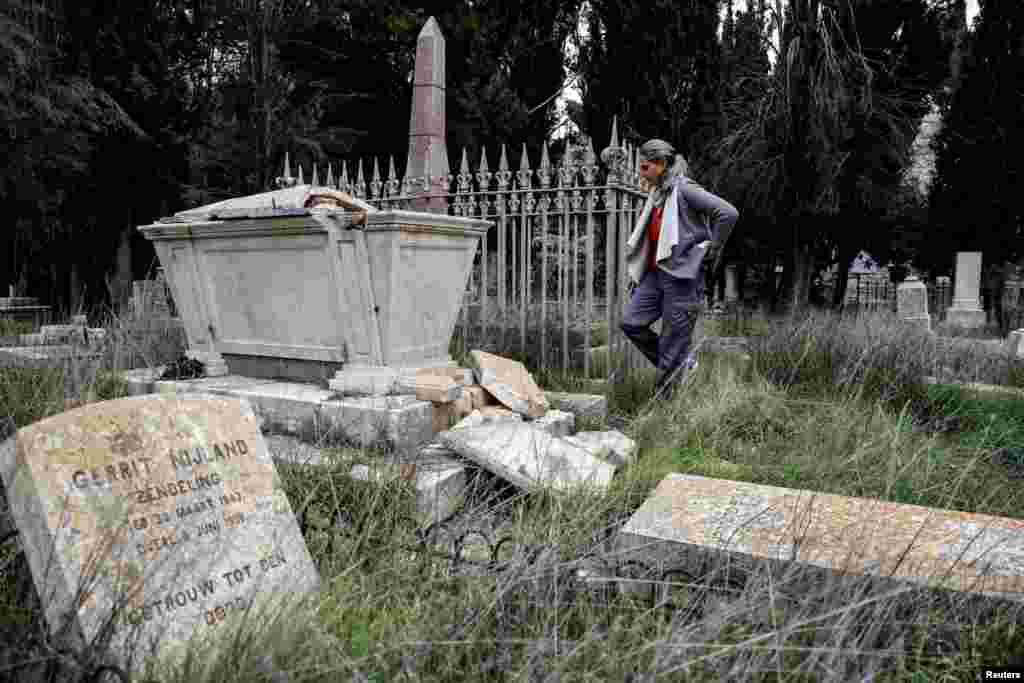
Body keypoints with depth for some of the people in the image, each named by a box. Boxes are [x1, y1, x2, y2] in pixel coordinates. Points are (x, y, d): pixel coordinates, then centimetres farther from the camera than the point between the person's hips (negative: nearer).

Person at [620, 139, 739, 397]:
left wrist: (712, 252, -11)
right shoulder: (657, 193, 16)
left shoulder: (684, 189, -11)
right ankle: (681, 363, 16)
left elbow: (728, 213, -20)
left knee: (673, 341, -2)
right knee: (630, 322, 1)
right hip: (656, 273, 9)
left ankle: (662, 398, 9)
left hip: (683, 274, -9)